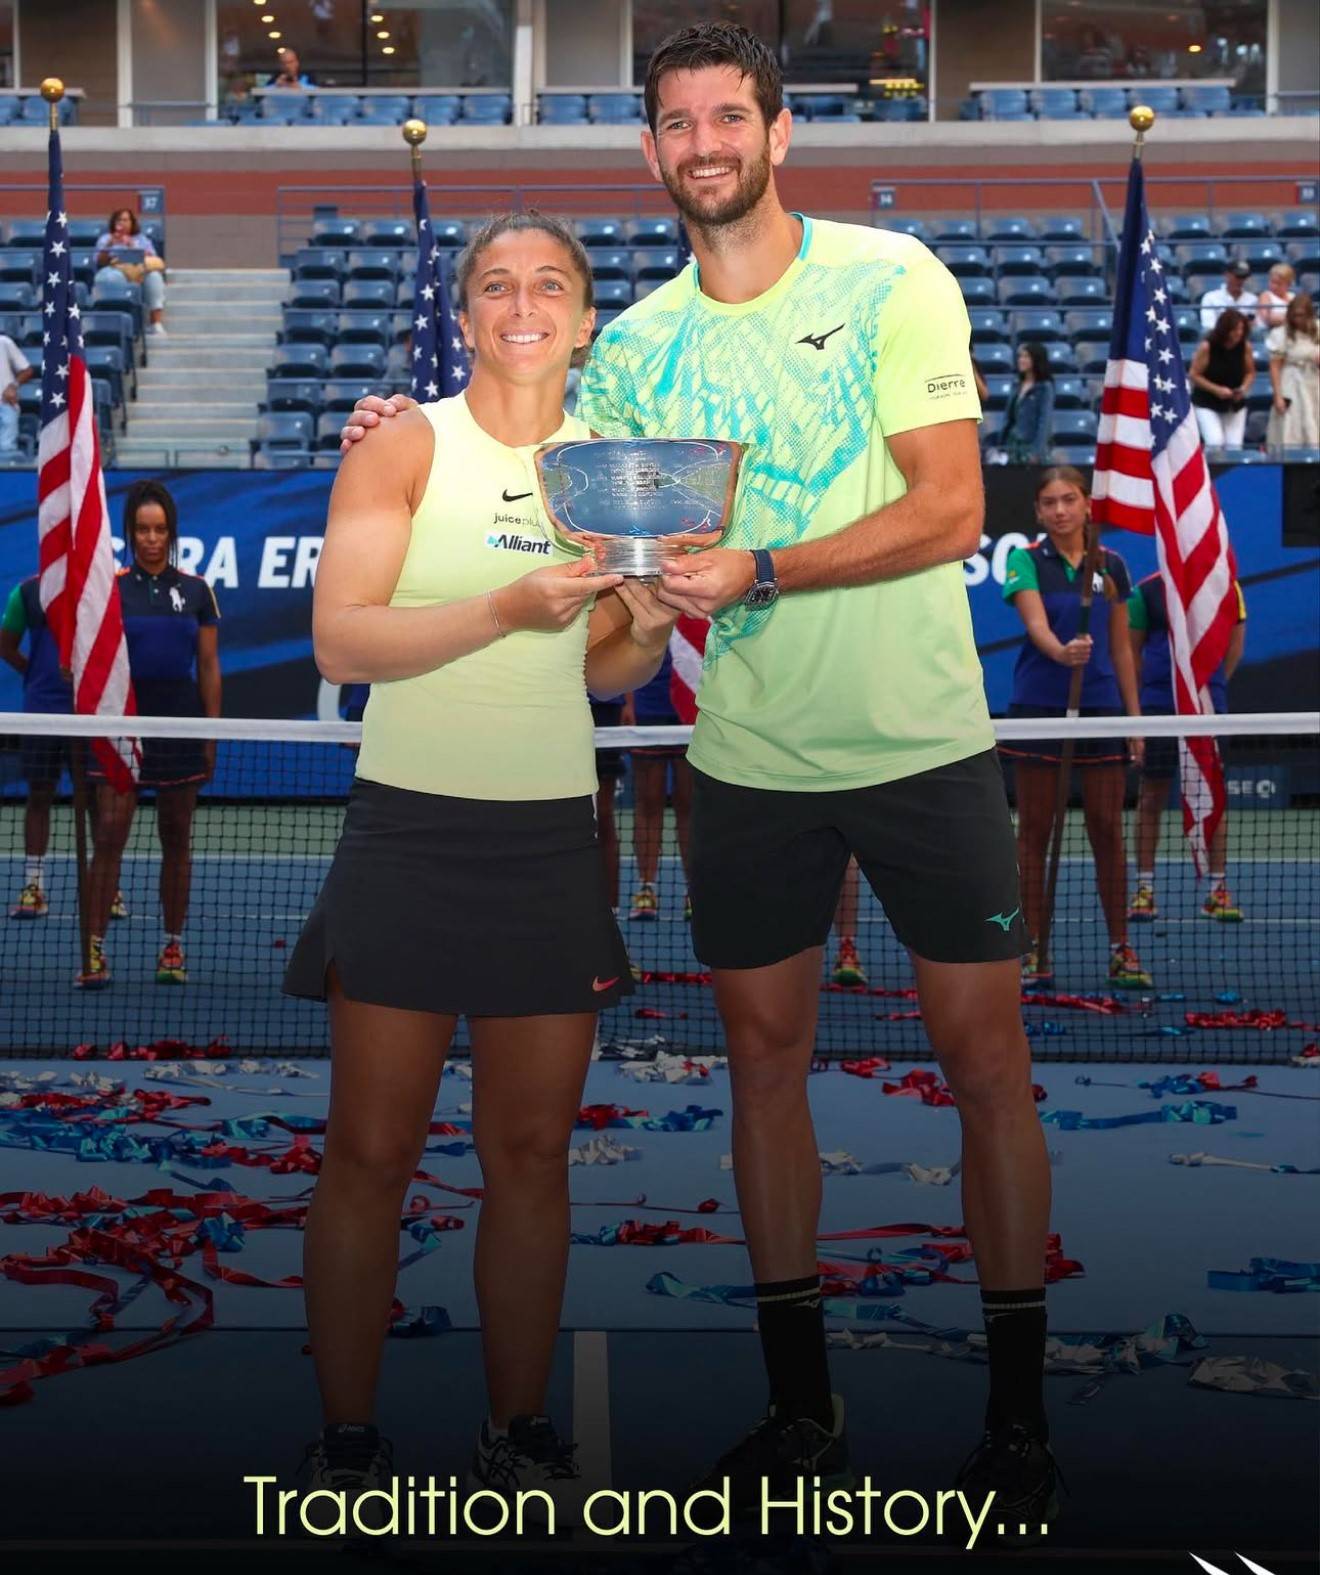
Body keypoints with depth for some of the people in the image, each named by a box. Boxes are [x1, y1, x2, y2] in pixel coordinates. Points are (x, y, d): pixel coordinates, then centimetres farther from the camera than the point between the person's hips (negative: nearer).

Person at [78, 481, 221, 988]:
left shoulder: (196, 590, 6)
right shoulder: (110, 588, 2)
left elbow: (209, 669, 8)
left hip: (180, 719, 2)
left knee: (176, 839, 7)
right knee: (108, 835, -8)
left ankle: (173, 946, 15)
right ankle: (95, 949, -7)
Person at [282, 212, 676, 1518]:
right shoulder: (405, 443, -3)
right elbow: (340, 639, -13)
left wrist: (647, 632, -3)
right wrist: (508, 606, -22)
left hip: (553, 843, 4)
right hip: (409, 834, -4)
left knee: (531, 1155, 7)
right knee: (371, 1154, 0)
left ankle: (519, 1437, 17)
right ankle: (346, 1445, 10)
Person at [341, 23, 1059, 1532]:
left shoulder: (892, 278, -7)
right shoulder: (636, 347, 5)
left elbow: (950, 511, -14)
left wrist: (758, 571, -23)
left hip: (923, 743, -3)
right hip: (748, 758, 4)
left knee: (985, 1060, 0)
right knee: (764, 1060, 8)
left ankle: (1018, 1421, 12)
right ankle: (802, 1408, 21)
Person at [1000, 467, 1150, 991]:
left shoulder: (1111, 565, 8)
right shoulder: (1027, 560, -2)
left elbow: (1121, 647, 12)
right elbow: (1036, 624, -18)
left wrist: (1134, 716, 9)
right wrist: (1063, 652, -39)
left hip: (1100, 707, 2)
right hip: (1039, 707, -2)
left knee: (1107, 830, 3)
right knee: (1034, 831, 2)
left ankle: (1120, 951, 9)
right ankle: (1034, 953, 7)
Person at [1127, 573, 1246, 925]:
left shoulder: (1226, 587, 6)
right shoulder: (1146, 592, 2)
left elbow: (1235, 644, 12)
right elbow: (1132, 651, 6)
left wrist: (1212, 686, 6)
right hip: (1158, 707, -1)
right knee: (1151, 797, 2)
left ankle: (1218, 891, 7)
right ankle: (1144, 890, 8)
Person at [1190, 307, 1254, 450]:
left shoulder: (1245, 346, -6)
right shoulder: (1207, 347, -17)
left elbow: (1250, 372, 9)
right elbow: (1193, 375, -11)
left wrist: (1244, 388, -12)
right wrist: (1216, 389, -21)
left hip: (1235, 404, 4)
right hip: (1206, 404, -4)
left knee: (1235, 446, -5)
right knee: (1215, 443, -20)